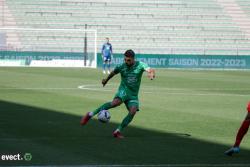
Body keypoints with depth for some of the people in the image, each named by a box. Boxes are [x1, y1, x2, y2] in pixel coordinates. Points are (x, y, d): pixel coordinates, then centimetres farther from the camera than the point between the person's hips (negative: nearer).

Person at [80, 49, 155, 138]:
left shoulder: (140, 65, -6)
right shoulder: (121, 67, -3)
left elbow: (150, 70, -24)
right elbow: (113, 72, 18)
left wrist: (151, 73, -48)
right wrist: (106, 80, 35)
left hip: (133, 95, 2)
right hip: (124, 90, -2)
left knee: (133, 111, -23)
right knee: (116, 102, -33)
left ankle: (118, 131, -13)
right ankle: (91, 114, -29)